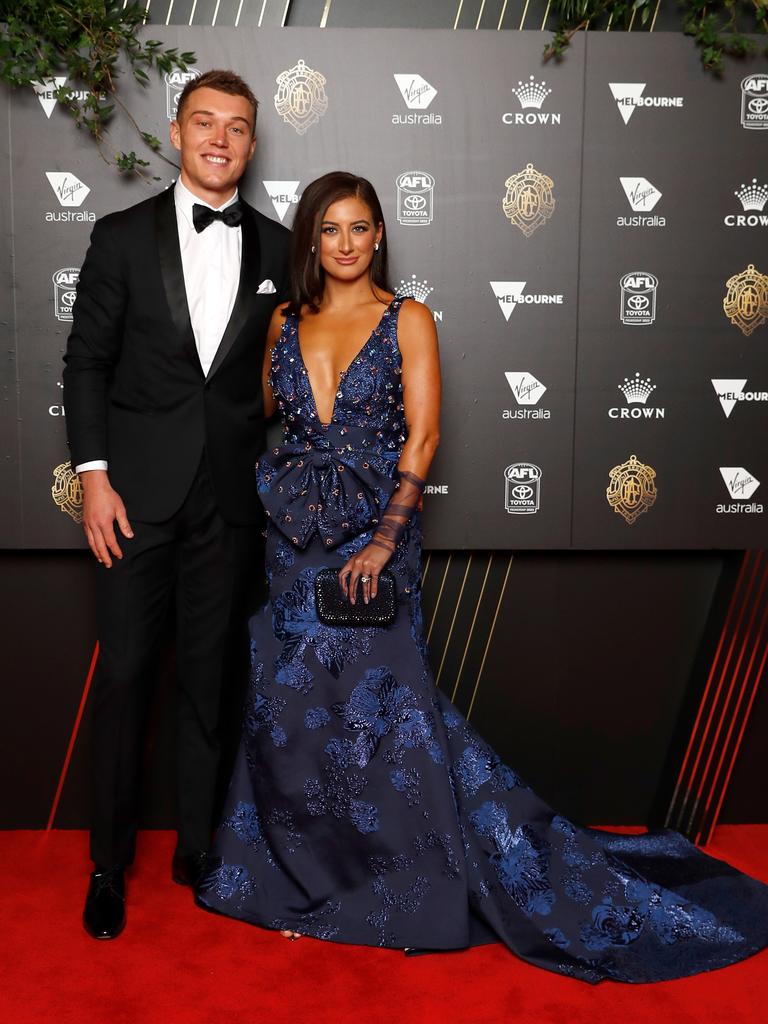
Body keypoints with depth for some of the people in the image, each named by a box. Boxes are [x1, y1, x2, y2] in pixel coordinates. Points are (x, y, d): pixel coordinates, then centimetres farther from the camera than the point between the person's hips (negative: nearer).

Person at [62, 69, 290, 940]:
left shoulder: (275, 248, 7)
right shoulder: (123, 236, 2)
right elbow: (86, 360, 0)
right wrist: (93, 475, -8)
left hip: (230, 499, 2)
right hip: (138, 492, -1)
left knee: (209, 676, 10)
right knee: (124, 676, 4)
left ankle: (198, 844, 26)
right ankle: (109, 861, 20)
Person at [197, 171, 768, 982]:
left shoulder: (407, 320, -1)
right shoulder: (286, 323, 11)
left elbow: (421, 436, -8)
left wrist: (386, 537, -17)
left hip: (372, 532, -4)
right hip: (291, 535, 4)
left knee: (379, 704, -4)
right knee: (288, 708, 8)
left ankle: (410, 889, 16)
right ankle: (311, 881, 28)